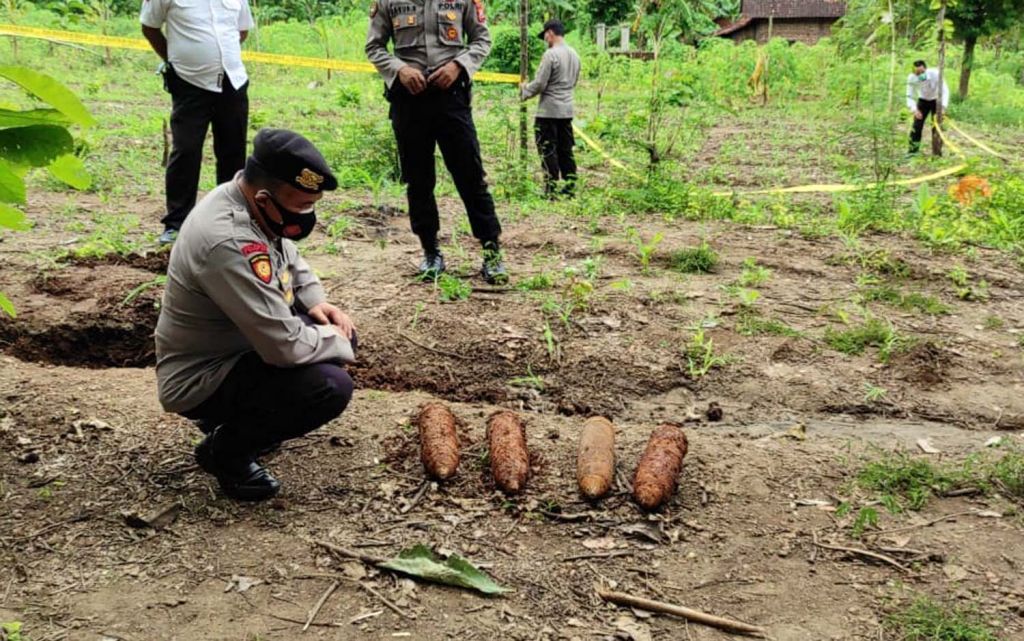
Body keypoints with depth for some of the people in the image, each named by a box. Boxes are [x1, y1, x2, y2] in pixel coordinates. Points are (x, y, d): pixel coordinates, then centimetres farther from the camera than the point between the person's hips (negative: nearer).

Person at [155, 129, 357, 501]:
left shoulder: (253, 205, -5)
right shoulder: (229, 242, -34)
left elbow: (290, 261, 17)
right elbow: (285, 345, -32)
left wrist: (315, 302, -1)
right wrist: (338, 344, -14)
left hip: (239, 342, 10)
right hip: (201, 379, -10)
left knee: (336, 330, 8)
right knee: (330, 386, -24)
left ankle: (241, 414, 16)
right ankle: (226, 449, -1)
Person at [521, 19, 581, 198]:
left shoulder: (550, 54, -14)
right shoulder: (574, 55, 10)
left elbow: (540, 84, -14)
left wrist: (525, 89, 4)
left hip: (548, 111, -7)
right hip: (567, 110, 7)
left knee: (548, 152, -2)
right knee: (566, 151, 12)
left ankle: (551, 191, 0)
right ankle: (570, 188, 14)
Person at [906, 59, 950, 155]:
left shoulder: (935, 74, -33)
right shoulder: (911, 78, -26)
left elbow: (945, 90, -32)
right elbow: (909, 96, -18)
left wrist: (943, 107, -43)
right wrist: (914, 109, -34)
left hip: (936, 100, -2)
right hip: (923, 100, 2)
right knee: (916, 126, -6)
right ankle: (912, 151, 5)